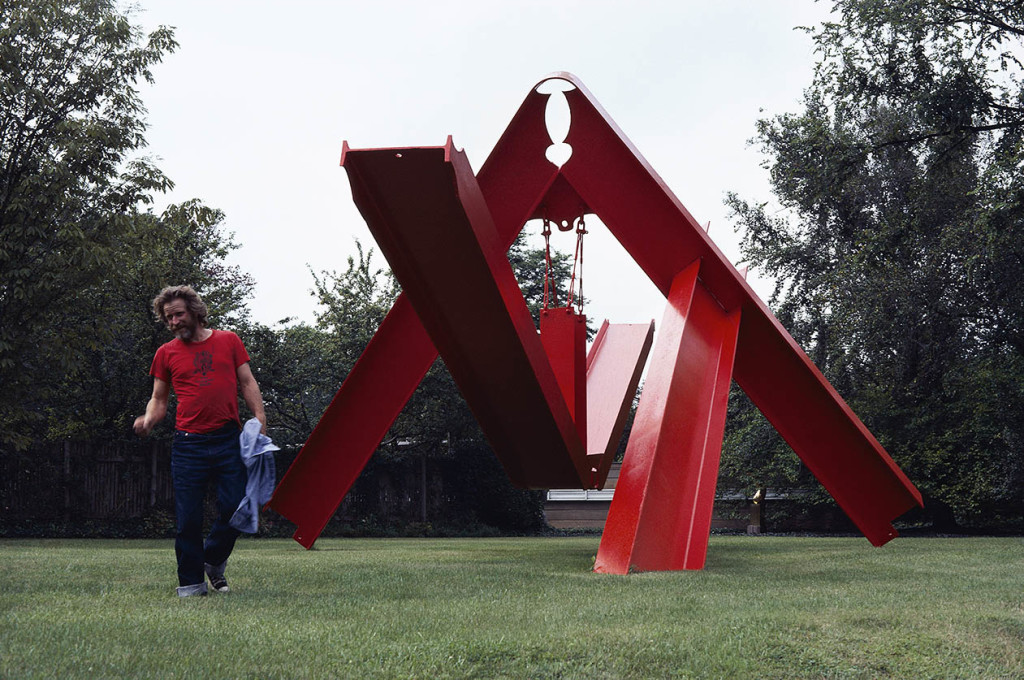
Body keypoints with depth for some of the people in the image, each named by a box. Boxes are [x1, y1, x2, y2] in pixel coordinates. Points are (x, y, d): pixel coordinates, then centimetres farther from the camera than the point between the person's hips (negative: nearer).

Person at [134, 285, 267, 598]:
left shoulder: (228, 341, 10)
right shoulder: (166, 353, 10)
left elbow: (247, 383, 11)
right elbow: (158, 399, 13)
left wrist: (260, 417, -3)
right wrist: (148, 419, -9)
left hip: (228, 439, 0)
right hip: (189, 444, 0)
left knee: (235, 507, -3)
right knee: (188, 518, -2)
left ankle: (214, 561, 23)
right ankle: (191, 583, 9)